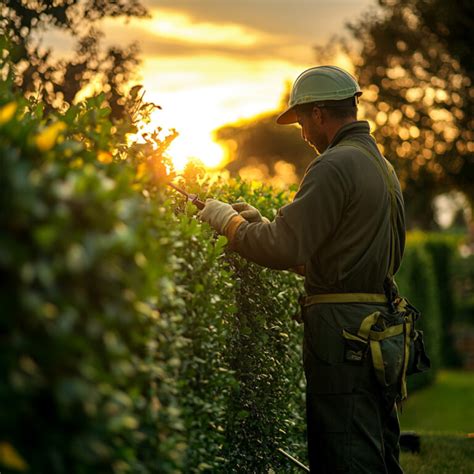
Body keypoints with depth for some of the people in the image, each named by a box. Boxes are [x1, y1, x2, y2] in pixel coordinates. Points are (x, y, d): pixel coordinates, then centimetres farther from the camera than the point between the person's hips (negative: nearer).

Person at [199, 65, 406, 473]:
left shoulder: (335, 166, -12)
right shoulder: (382, 166, 19)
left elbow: (285, 249, -18)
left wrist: (231, 222, -2)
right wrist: (263, 224, 20)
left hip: (342, 329, -10)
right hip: (379, 319, 10)